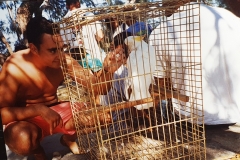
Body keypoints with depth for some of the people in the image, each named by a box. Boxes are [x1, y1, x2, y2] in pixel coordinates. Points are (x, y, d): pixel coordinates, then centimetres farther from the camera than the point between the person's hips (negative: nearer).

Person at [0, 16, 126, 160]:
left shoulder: (65, 61, -15)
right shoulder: (14, 68, -25)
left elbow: (97, 88, -16)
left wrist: (107, 70, -38)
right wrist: (38, 109, -36)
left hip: (56, 111, 4)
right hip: (26, 118, -3)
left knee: (102, 115, -14)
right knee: (23, 140, -39)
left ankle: (69, 138, 17)